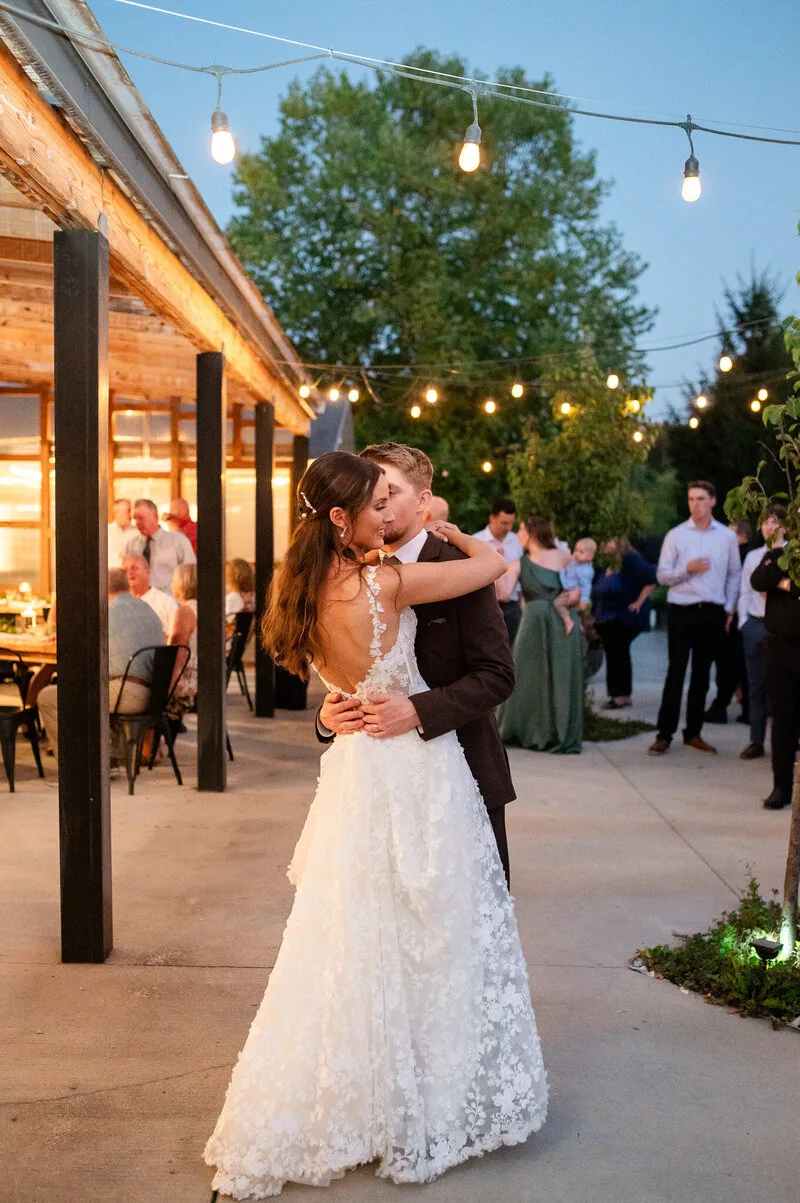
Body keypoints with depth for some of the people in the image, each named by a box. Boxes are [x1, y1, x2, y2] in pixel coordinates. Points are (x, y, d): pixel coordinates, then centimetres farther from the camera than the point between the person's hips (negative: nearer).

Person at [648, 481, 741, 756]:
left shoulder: (727, 537, 4)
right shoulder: (675, 535, 0)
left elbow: (734, 575, 11)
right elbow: (662, 575, -2)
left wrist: (729, 609, 5)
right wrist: (688, 568, -17)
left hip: (713, 613, 2)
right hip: (682, 612, -2)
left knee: (701, 674, 9)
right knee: (675, 673, -3)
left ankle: (693, 732, 18)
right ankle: (664, 734, 1)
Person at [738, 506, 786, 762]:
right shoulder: (752, 556, 12)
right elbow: (744, 592, 14)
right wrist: (743, 622, 6)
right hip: (754, 625, 4)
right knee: (756, 686, 8)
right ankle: (756, 742, 13)